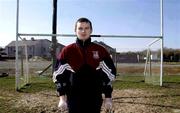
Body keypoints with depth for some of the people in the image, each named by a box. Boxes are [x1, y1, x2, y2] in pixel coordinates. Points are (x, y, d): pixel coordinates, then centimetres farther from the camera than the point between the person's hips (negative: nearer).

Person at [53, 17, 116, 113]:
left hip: (94, 99, 1)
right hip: (74, 99, 0)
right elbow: (59, 75, 1)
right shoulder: (67, 51, -2)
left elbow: (108, 74, 3)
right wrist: (62, 98, -4)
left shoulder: (100, 51, -1)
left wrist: (108, 97, 2)